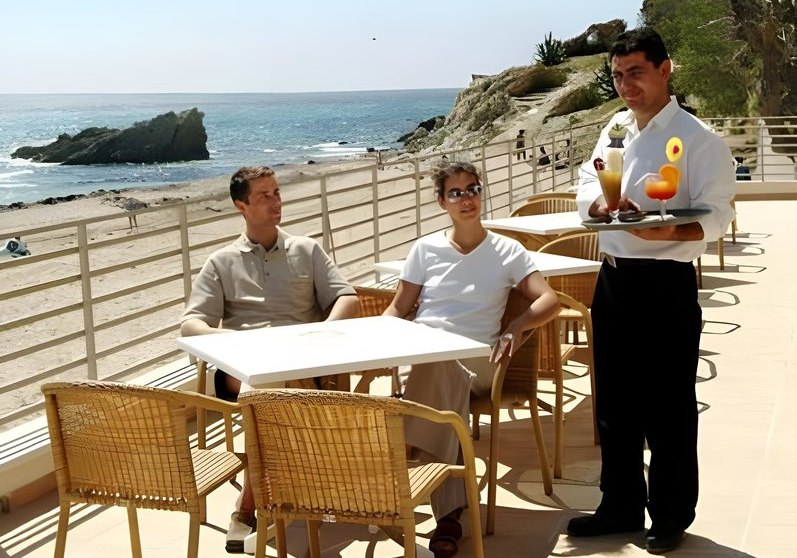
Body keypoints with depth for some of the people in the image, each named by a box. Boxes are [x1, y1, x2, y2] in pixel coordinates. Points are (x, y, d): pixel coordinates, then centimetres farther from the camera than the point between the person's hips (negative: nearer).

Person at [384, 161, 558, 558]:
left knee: (437, 370, -39)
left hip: (475, 359, -1)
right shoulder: (424, 249, 14)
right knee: (437, 372, -39)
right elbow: (397, 309, 16)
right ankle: (448, 512, -36)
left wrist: (515, 327, -20)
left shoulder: (507, 252, 9)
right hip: (423, 355, 1)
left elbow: (549, 301, -1)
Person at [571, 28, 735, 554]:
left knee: (667, 408, 3)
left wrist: (670, 231, -36)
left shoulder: (698, 138, -11)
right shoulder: (615, 129, 12)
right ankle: (621, 506, 31)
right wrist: (602, 202, -10)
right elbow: (587, 183, 13)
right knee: (614, 402, 16)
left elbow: (715, 215, -16)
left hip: (665, 284, -7)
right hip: (613, 279, 7)